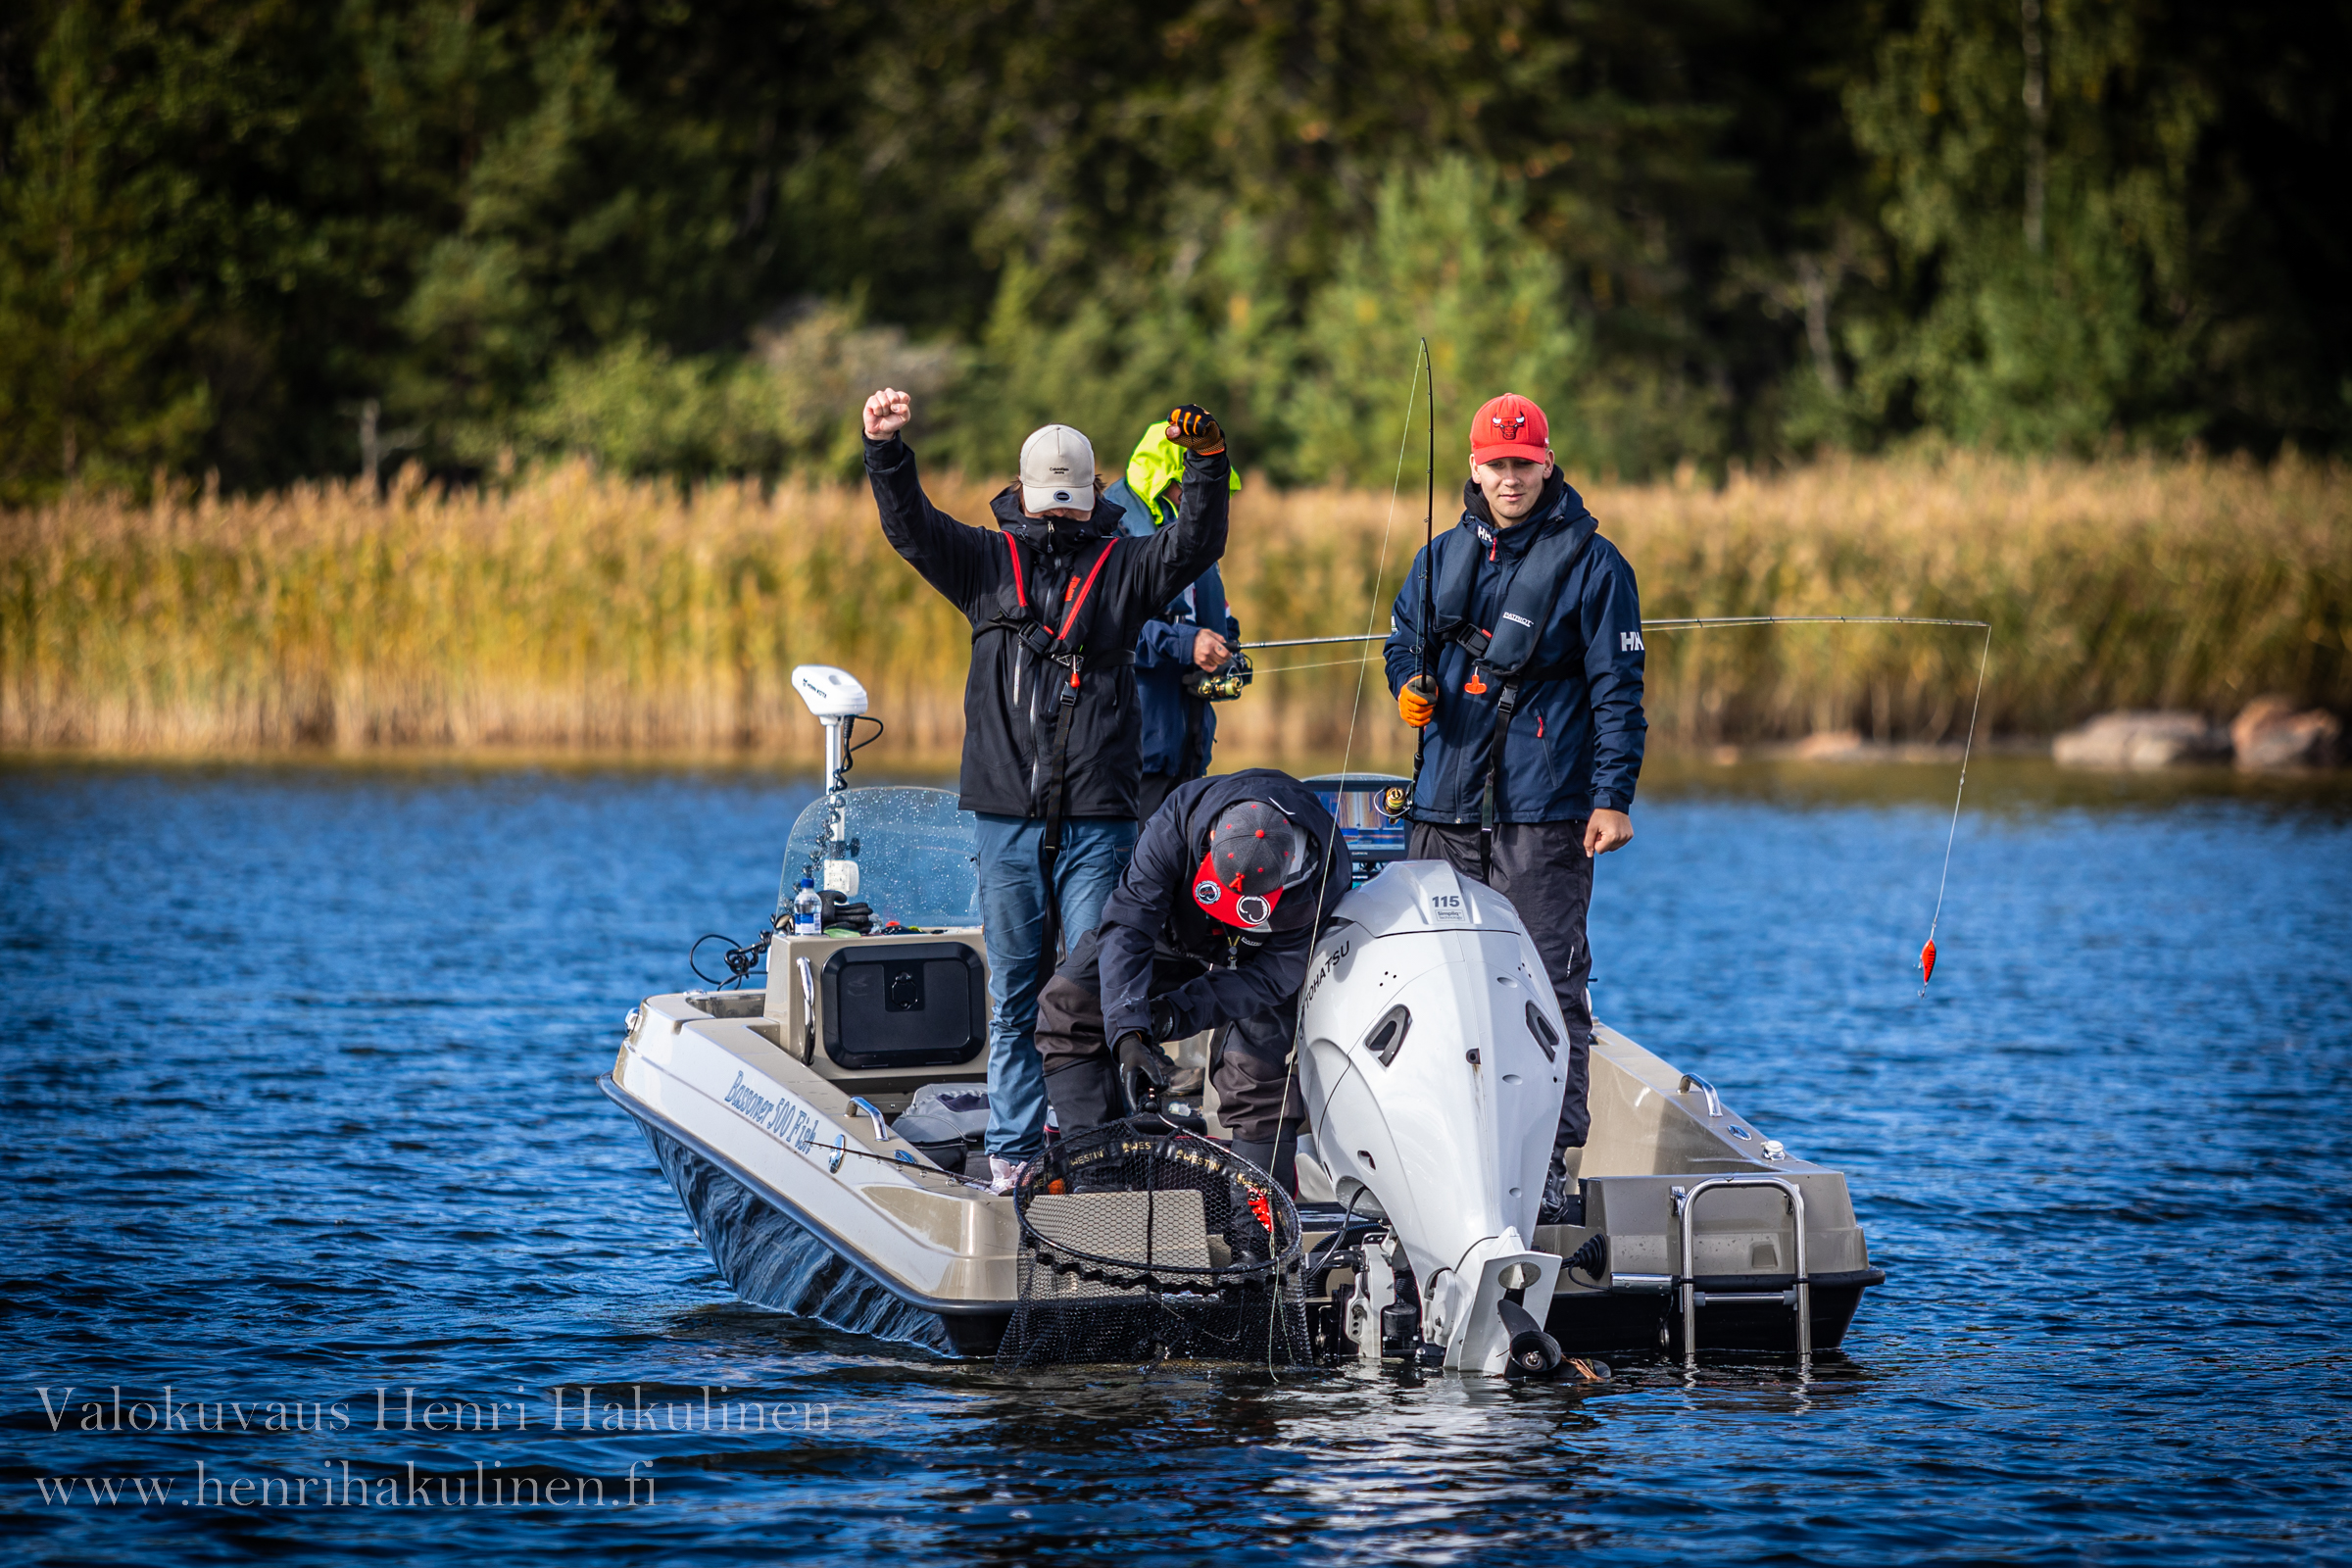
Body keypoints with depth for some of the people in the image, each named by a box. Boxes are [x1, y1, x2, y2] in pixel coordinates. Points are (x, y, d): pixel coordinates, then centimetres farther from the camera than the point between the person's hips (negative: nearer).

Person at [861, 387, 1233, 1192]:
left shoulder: (1124, 566, 8)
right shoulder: (985, 563, 11)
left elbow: (1196, 542, -6)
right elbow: (910, 525, 0)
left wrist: (1208, 461, -22)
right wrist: (885, 451, -16)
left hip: (1098, 819, -1)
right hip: (1007, 816, 1)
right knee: (1014, 994, 5)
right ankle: (1013, 1150, 10)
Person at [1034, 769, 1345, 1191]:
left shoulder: (1322, 875, -37)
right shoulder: (1179, 820, -38)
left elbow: (1269, 976, -31)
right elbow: (1127, 924, -37)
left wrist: (1179, 1013, -42)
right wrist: (1127, 1030, -48)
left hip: (1259, 955, -2)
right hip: (1177, 934, 2)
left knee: (1254, 1076, -23)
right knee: (1067, 1004, -10)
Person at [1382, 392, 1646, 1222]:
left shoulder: (1589, 564, 1)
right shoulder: (1441, 559, 16)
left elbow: (1617, 691, -1)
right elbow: (1402, 643, 27)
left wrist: (1613, 797, -9)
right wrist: (1409, 687, 3)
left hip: (1544, 811, -5)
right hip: (1446, 809, 5)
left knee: (1547, 986, -8)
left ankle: (1549, 1161, -8)